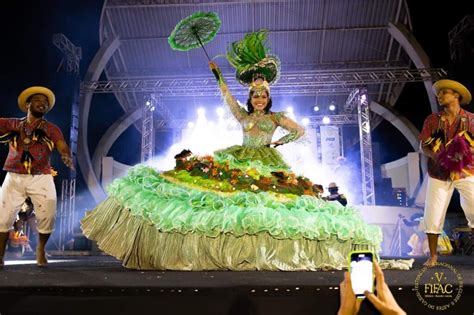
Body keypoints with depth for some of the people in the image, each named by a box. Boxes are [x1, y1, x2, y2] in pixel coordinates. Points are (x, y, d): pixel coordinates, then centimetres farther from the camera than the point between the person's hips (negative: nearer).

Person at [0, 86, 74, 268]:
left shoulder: (51, 129, 3)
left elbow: (63, 147, -12)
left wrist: (67, 157, -33)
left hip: (41, 178, -1)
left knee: (47, 216, -7)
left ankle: (40, 250, 19)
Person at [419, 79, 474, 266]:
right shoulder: (432, 120, 5)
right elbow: (423, 146, 1)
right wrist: (434, 156, -18)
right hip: (439, 174, 1)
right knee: (432, 216, 0)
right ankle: (433, 256, 14)